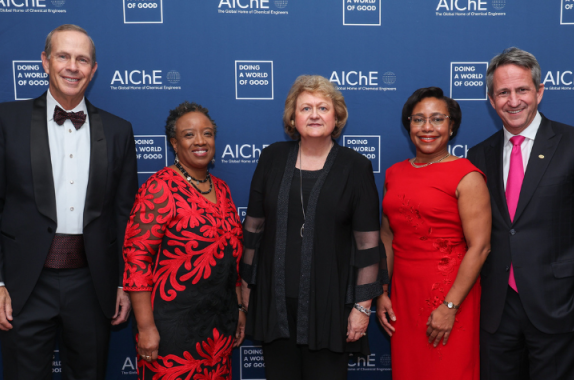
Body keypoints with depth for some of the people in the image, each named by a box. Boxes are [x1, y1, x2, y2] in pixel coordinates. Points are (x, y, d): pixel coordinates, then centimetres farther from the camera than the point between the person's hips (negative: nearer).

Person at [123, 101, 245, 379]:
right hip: (174, 323, -6)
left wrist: (238, 308, 15)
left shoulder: (221, 189, 9)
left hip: (221, 322, 7)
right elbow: (136, 257, -16)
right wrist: (145, 327, -17)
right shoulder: (160, 187, -12)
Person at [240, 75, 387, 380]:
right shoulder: (272, 158, 3)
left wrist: (363, 305, -6)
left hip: (330, 303, -2)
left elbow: (367, 242, -5)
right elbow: (253, 226, 7)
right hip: (275, 300, 2)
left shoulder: (355, 167, -4)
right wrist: (246, 285, 9)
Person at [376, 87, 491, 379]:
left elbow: (479, 247, -14)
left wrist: (449, 306, -16)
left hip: (449, 295, -5)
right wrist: (382, 293, 7)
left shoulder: (467, 176, -10)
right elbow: (387, 236, 11)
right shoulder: (395, 173, 8)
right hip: (403, 292, 5)